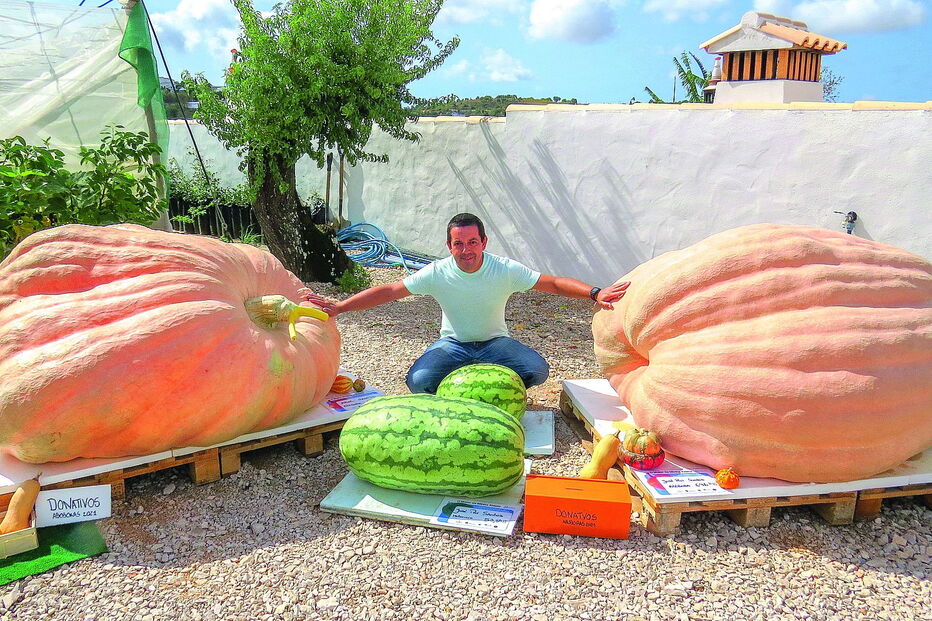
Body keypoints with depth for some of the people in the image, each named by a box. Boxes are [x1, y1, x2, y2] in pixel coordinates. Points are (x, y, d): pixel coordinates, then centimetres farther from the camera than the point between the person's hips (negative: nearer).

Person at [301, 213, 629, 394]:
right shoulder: (437, 273, -14)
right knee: (419, 381, -31)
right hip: (452, 344, 0)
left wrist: (594, 293, -33)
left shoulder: (506, 270, -15)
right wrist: (339, 306, -22)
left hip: (494, 342, 1)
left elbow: (555, 283, -16)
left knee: (537, 369, -29)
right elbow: (388, 291, -14)